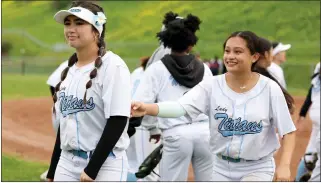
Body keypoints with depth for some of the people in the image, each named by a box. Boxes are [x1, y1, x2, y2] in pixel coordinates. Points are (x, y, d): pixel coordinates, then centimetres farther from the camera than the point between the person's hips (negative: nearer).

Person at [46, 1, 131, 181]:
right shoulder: (69, 70, 14)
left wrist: (92, 169, -19)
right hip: (67, 164, 8)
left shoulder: (112, 65, -10)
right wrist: (52, 172, 18)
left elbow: (117, 122, -16)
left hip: (104, 165, -8)